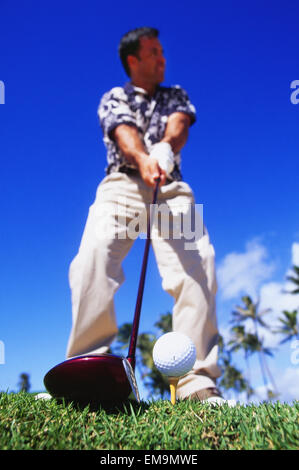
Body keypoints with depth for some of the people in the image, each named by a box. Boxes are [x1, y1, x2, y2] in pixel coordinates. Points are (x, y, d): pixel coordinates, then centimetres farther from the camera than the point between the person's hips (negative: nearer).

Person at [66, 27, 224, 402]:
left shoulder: (176, 96, 25)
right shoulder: (113, 98, 18)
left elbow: (179, 128, 2)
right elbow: (125, 134, -6)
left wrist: (164, 150, -23)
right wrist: (143, 160, -30)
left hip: (171, 188, 1)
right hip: (122, 184, -1)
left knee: (195, 265, -24)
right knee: (93, 258, -27)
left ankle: (197, 382, -23)